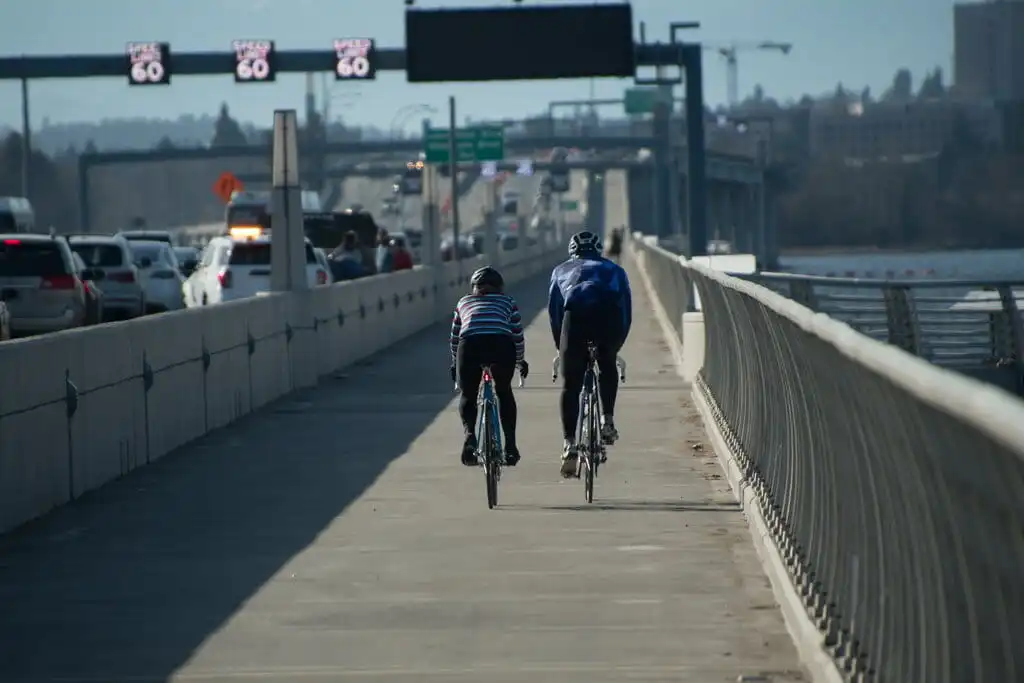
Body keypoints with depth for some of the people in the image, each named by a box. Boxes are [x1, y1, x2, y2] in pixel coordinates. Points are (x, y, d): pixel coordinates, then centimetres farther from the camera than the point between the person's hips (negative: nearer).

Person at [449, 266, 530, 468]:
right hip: (501, 345, 0)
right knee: (504, 392, 24)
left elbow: (455, 337, 37)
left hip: (470, 345, 0)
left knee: (468, 395, 19)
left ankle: (469, 434, -8)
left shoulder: (464, 302, 32)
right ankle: (510, 444, 17)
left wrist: (455, 364, 51)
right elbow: (518, 335, 29)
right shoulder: (508, 302, 29)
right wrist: (521, 360, 45)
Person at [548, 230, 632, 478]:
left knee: (570, 385, 5)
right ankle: (608, 420, 16)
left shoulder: (561, 270, 35)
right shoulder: (614, 269, 36)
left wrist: (560, 347, 36)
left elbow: (554, 311, 29)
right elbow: (627, 310, 30)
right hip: (609, 314, 1)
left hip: (575, 313, -1)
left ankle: (569, 444, -6)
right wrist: (617, 344, 38)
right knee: (608, 366, 30)